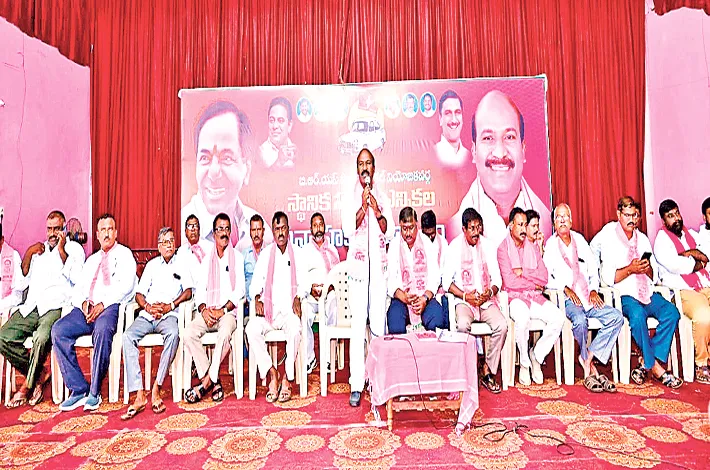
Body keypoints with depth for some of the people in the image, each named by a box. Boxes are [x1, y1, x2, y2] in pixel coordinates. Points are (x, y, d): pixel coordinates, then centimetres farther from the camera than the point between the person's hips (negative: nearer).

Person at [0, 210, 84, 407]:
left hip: (55, 308, -6)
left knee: (41, 338, -31)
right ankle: (39, 372, 0)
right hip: (31, 307, 6)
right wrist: (28, 253, 8)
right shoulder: (39, 249, 24)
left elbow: (75, 278, -9)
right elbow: (22, 280, 20)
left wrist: (61, 251, -11)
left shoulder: (74, 248, 7)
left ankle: (27, 386, -9)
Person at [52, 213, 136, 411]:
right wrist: (84, 302, -3)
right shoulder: (92, 259, 29)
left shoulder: (124, 254, 12)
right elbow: (78, 289, 20)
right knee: (58, 330, -22)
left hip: (111, 307, -6)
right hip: (87, 308, 6)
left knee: (102, 329, -37)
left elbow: (126, 285, -4)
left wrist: (103, 304, -15)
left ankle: (95, 392, -24)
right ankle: (79, 390, -16)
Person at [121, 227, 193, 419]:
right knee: (128, 336, -27)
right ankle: (139, 395, -29)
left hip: (169, 315, -2)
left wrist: (170, 305, -13)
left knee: (173, 334, -36)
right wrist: (147, 306, -6)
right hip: (147, 314, 3)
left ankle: (156, 389, -29)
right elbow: (139, 293, 14)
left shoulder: (182, 265, 15)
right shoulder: (152, 265, 22)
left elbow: (188, 291, 2)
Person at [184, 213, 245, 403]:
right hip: (207, 311, 4)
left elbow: (239, 290, -1)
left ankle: (207, 381, -19)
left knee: (225, 333, -34)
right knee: (189, 333, -24)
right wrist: (203, 309, -8)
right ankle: (214, 382, -18)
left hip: (228, 311, -3)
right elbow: (199, 288, 11)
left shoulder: (237, 257, 7)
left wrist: (223, 310, -13)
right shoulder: (207, 259, 17)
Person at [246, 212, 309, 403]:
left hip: (289, 310, -2)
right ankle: (272, 373, -13)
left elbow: (304, 283, 6)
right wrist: (257, 299, -11)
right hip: (268, 309, 2)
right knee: (251, 328, -27)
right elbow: (255, 282, 8)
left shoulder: (297, 253, 10)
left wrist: (298, 298, -14)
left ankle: (287, 378, -17)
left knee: (295, 329, -33)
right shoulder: (265, 254, 13)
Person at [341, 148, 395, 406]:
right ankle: (357, 384, 1)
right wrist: (364, 207, -14)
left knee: (379, 322, 1)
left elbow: (389, 232, 4)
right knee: (358, 323, -5)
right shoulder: (349, 196, 7)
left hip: (379, 264, 2)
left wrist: (377, 210, -9)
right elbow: (348, 230, -6)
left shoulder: (382, 196, 12)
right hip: (358, 264, -2)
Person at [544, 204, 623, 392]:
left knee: (616, 317, -18)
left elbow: (593, 267, 16)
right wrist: (565, 288, -14)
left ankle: (587, 357, -15)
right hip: (567, 299, -5)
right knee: (580, 320, -33)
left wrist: (594, 290, 2)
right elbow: (545, 277, -2)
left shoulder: (579, 239, 18)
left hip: (588, 297, 5)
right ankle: (590, 367, -12)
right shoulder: (549, 245, 4)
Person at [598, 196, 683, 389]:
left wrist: (647, 268, -7)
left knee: (671, 312, -22)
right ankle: (656, 368, -17)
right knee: (637, 315, -32)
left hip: (647, 293, 5)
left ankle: (646, 362, -16)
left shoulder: (643, 239, 17)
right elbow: (607, 278, -8)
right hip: (624, 295, -5)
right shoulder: (609, 240, 1)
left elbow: (654, 277, 14)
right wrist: (630, 269, -19)